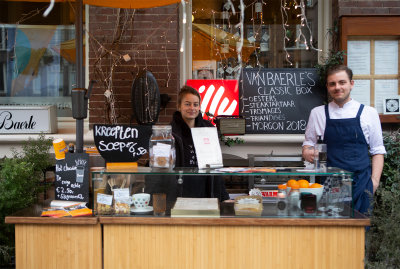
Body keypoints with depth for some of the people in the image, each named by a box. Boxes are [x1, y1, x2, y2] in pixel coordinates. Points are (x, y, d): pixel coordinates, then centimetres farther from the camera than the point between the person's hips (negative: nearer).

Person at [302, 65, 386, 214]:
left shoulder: (368, 113, 6)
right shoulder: (317, 113, 8)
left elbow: (377, 150, 8)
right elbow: (309, 141, 18)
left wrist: (375, 179, -2)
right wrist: (306, 151, -4)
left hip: (360, 181, 0)